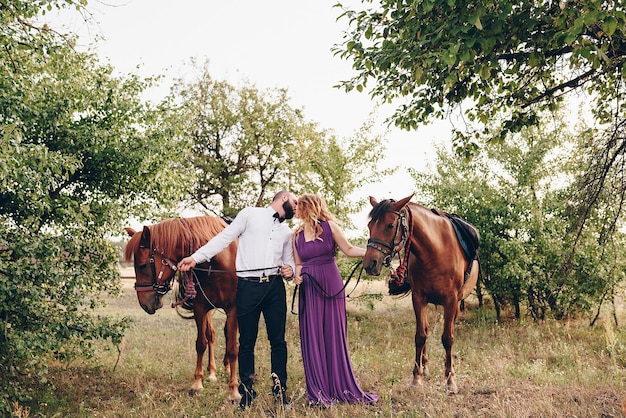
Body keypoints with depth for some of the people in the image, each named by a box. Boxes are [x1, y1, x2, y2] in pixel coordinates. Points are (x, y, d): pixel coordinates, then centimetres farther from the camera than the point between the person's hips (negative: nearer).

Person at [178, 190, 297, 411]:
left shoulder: (287, 232, 20)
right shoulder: (250, 214, 6)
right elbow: (223, 239, 0)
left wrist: (290, 270, -1)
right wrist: (195, 257, -10)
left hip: (275, 287, 4)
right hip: (248, 286, -4)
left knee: (278, 341, 4)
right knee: (247, 342, 3)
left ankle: (280, 389, 15)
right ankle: (247, 390, 16)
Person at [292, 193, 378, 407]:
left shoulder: (329, 226, -1)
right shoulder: (297, 235, 10)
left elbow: (348, 249, 2)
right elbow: (299, 263, 15)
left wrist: (369, 251, -12)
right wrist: (297, 276, -5)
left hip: (331, 285, -3)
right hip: (308, 288, 3)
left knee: (335, 335, 3)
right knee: (312, 338, 3)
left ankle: (342, 388, 15)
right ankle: (318, 392, 13)